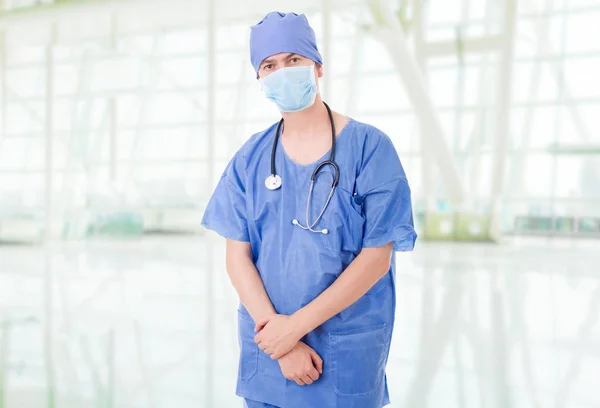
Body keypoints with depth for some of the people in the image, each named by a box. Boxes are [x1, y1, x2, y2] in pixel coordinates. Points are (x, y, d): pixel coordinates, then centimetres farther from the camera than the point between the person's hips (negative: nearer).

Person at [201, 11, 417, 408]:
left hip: (347, 353, -2)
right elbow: (237, 255, -1)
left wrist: (296, 324, -14)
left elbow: (377, 256, -12)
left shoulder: (369, 147, -9)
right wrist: (279, 336, -11)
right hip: (266, 345, 3)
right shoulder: (250, 159, 1)